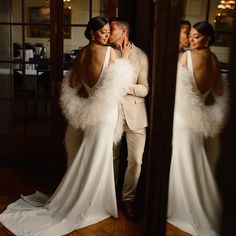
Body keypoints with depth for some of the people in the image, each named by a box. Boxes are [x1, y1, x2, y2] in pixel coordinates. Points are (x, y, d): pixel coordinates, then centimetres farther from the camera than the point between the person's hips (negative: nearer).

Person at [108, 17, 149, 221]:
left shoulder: (140, 55, -4)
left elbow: (144, 89, -7)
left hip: (134, 114, -2)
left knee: (136, 160, 0)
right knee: (112, 157, 14)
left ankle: (128, 199, 19)